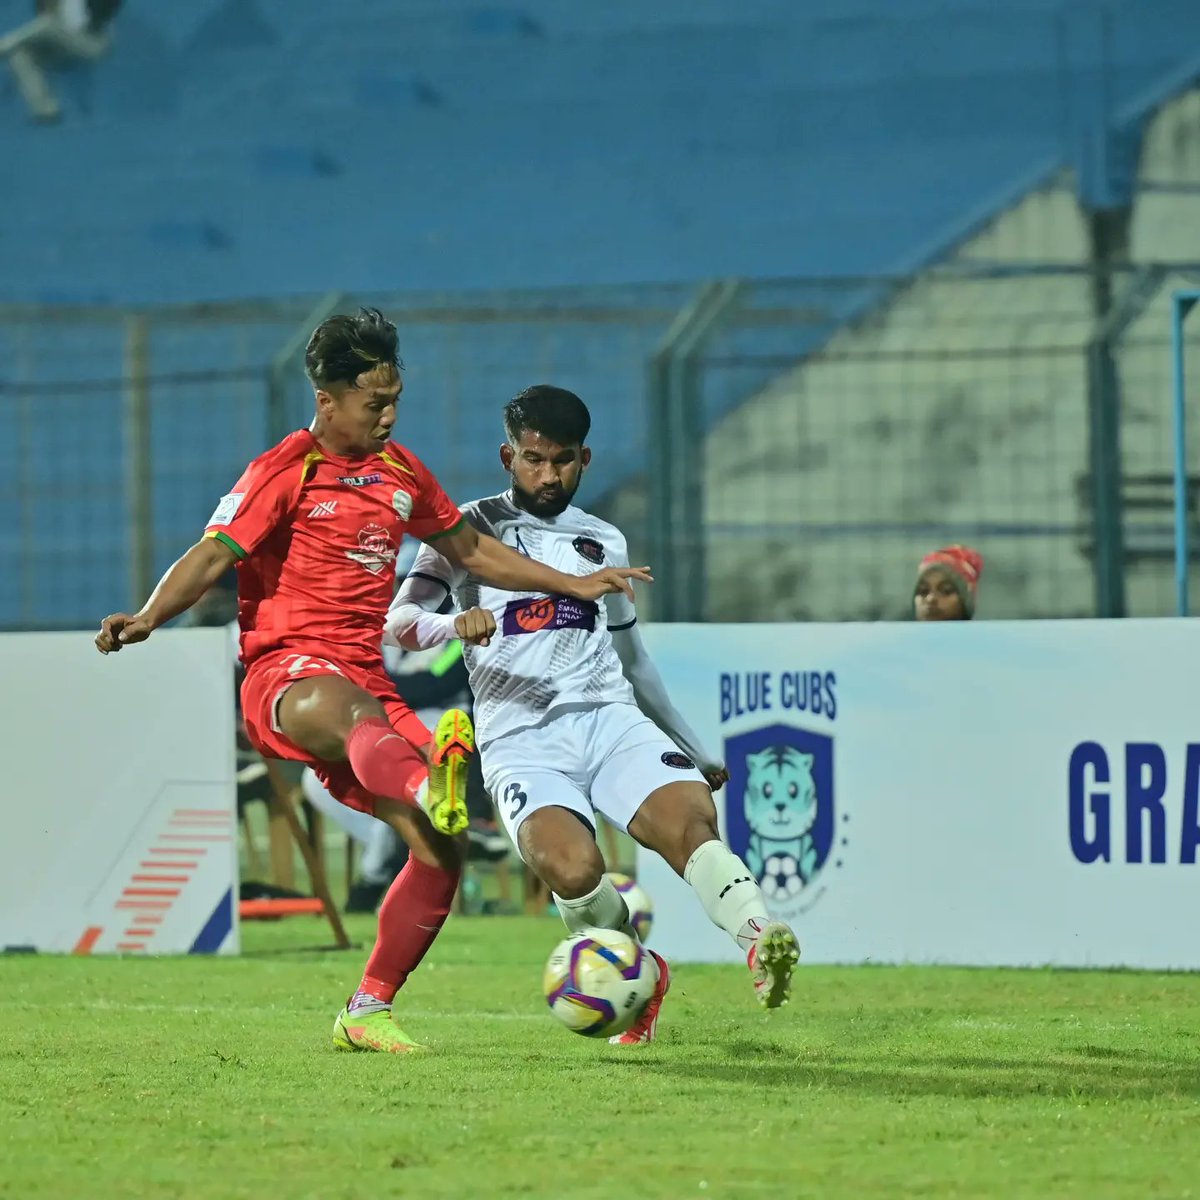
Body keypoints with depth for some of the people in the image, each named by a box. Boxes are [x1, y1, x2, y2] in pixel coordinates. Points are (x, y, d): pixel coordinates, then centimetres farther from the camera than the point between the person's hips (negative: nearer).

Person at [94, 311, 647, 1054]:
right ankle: (436, 791, -77)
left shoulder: (401, 472, 16)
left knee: (442, 846, -7)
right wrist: (147, 619, -30)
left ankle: (368, 1012, 5)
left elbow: (472, 551, 30)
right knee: (353, 710, -43)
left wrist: (573, 586, 28)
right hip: (286, 677, -7)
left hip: (366, 680, 7)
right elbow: (213, 555, -12)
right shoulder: (285, 472, -2)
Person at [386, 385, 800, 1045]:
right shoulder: (471, 529, 9)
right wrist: (456, 624, -25)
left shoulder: (604, 542, 22)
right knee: (573, 869, -30)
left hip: (609, 719, 3)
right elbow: (399, 620, -2)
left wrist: (697, 751, 35)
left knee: (691, 820, -29)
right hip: (520, 739, -3)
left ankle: (762, 941, -49)